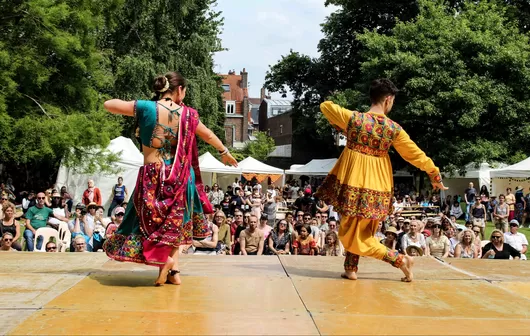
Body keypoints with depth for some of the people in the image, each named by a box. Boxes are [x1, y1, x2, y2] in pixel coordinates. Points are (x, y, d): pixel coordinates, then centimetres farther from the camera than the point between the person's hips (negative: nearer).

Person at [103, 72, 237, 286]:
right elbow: (209, 136, 17)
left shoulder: (146, 108, -8)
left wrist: (134, 107, 15)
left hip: (153, 176, -2)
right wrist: (225, 153, 35)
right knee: (175, 221, 18)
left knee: (152, 221, 11)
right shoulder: (187, 114, 0)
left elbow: (108, 105, -1)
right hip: (179, 177, 3)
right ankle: (173, 270, 15)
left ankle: (165, 259, -10)